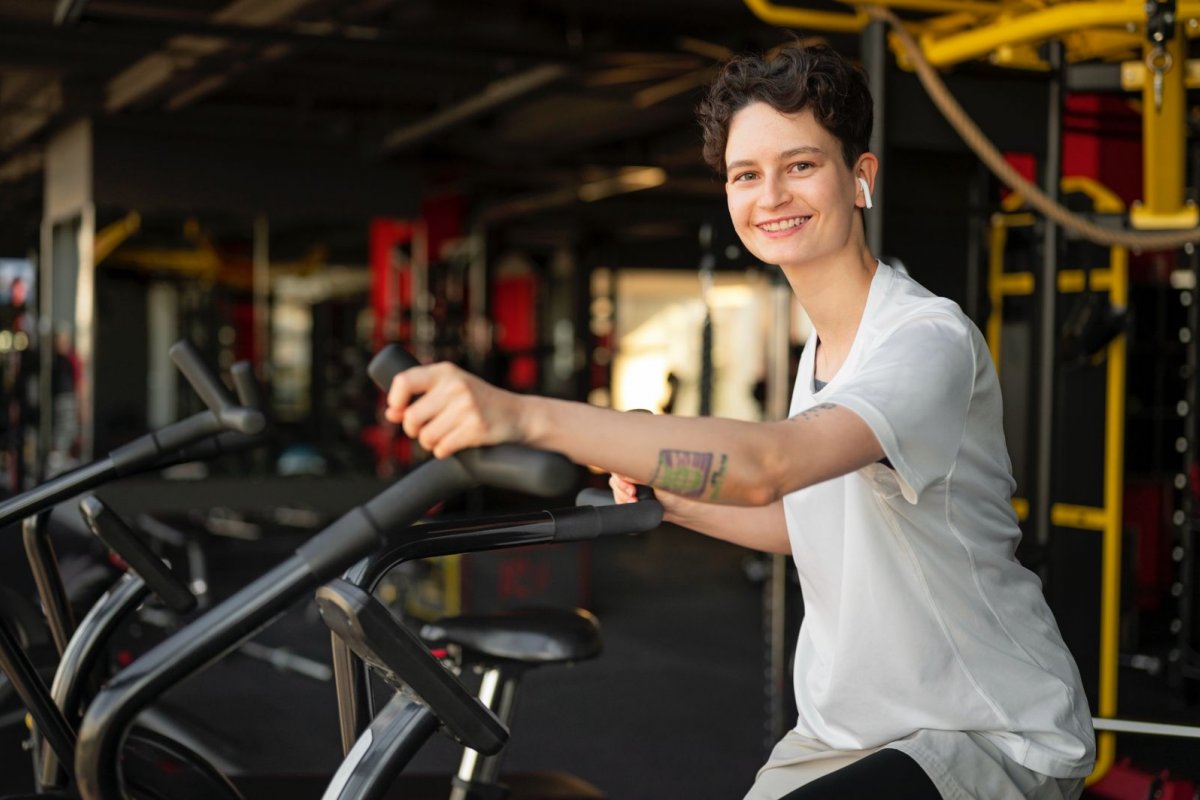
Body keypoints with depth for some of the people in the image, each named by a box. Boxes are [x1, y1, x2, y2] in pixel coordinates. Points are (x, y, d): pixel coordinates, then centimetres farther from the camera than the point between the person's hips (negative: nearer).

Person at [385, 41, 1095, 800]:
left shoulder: (929, 338, -22)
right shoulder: (820, 353, 8)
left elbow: (766, 464, -39)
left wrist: (524, 415, -48)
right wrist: (666, 500, 7)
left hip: (994, 739, -8)